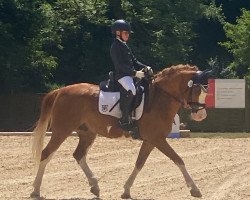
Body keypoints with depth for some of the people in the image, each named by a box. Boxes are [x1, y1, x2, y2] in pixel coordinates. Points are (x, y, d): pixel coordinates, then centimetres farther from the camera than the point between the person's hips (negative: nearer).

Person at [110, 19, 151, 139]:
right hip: (121, 75, -10)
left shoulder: (124, 46, 23)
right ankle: (125, 120, -34)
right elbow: (120, 64, -16)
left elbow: (134, 61, 24)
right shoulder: (116, 46, -6)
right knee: (130, 90, -34)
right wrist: (135, 72, -23)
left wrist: (144, 67, 6)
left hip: (130, 75, 10)